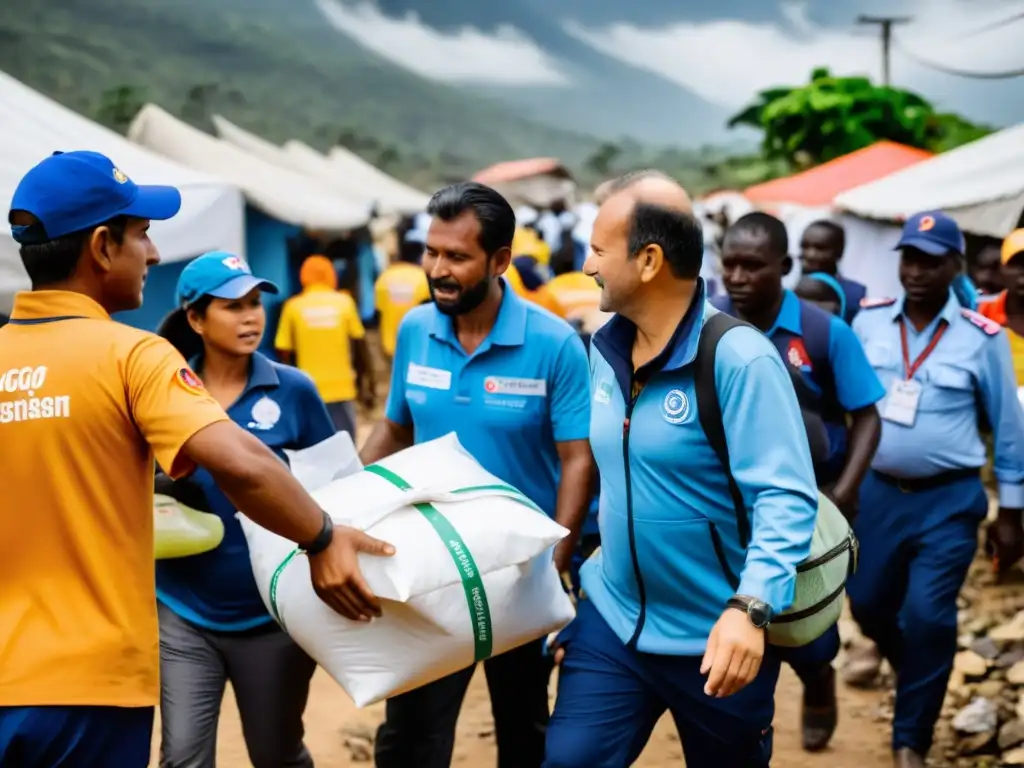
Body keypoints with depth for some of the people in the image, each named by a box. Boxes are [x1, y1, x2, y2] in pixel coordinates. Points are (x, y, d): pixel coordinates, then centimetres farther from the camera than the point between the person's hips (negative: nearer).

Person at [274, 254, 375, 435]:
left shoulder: (293, 306, 1)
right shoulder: (344, 302, 2)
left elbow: (284, 353, 2)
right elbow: (359, 344, 6)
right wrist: (368, 381, 16)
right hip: (341, 389, 0)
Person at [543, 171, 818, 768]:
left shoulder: (739, 359, -19)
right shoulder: (606, 350, 3)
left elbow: (787, 497, -25)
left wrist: (750, 608, -39)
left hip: (715, 638, -5)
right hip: (612, 617, 6)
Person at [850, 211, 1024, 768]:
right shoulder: (868, 321, -2)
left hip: (949, 499, -3)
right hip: (878, 491, 3)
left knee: (928, 617, -7)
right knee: (868, 604, 12)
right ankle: (915, 672, 43)